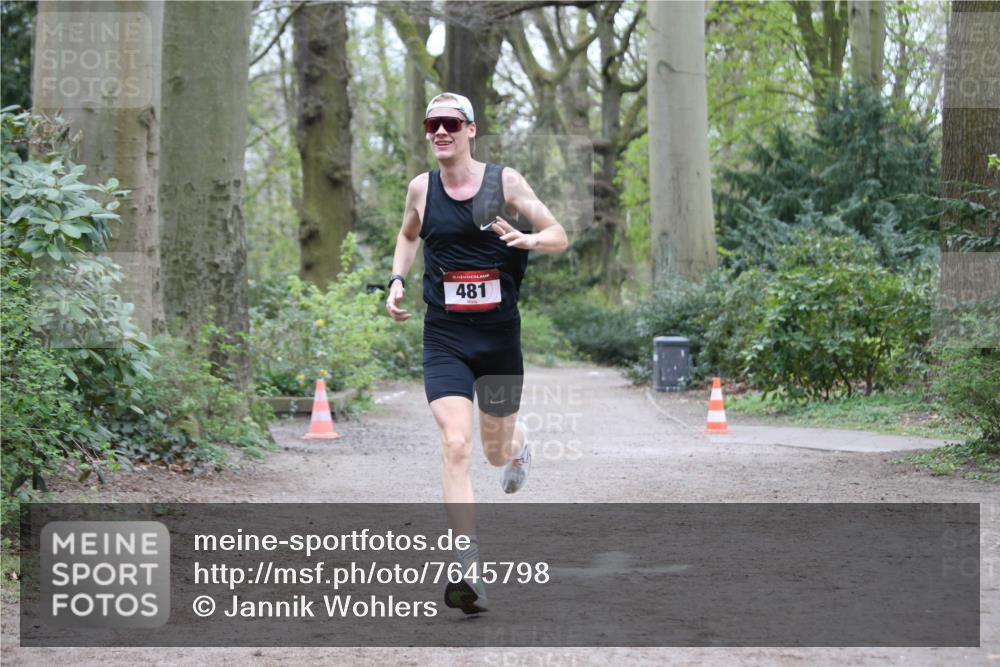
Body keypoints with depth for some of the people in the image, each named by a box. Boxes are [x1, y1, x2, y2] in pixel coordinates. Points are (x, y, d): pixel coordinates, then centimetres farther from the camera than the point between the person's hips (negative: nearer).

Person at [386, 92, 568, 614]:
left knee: (496, 452, 13)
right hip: (444, 340, 0)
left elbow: (560, 237, 1)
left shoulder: (504, 181, -3)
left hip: (500, 337, 0)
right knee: (455, 446, -18)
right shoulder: (421, 188, 4)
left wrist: (526, 239, -20)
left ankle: (518, 442, 55)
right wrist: (397, 280, 8)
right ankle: (469, 573, -20)